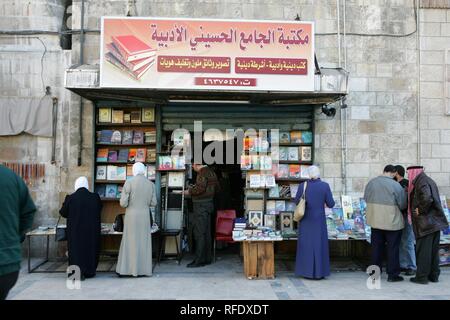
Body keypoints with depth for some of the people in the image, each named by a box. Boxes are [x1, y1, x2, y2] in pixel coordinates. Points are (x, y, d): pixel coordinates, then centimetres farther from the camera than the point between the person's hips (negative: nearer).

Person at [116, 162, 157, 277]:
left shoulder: (129, 182, -9)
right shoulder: (151, 184, 2)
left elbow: (123, 203, -11)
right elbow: (153, 203, 4)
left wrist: (129, 201, 11)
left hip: (131, 216, -3)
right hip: (145, 216, 3)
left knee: (130, 242, 6)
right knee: (144, 242, 10)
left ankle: (131, 269, 10)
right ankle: (144, 269, 12)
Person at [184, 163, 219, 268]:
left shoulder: (202, 172, -14)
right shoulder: (211, 171, 14)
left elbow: (200, 188, -24)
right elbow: (216, 187, 20)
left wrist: (189, 191, -9)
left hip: (201, 205, -10)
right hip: (209, 203, 10)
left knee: (199, 233, -6)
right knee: (206, 232, 12)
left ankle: (199, 260, -4)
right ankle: (207, 258, 18)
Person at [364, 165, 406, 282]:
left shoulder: (371, 182, -1)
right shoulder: (396, 186, -14)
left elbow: (366, 199, 9)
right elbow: (403, 205, -7)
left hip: (375, 220, 4)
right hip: (392, 222, -4)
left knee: (376, 247, 15)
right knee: (393, 248, 7)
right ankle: (393, 274, 13)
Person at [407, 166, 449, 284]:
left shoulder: (421, 183, -15)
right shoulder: (429, 181, 14)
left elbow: (426, 198, -31)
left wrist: (420, 210, -16)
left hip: (425, 223, -9)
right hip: (435, 222, 9)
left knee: (422, 250, 0)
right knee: (433, 250, 15)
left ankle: (422, 277, 7)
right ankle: (434, 275, 23)